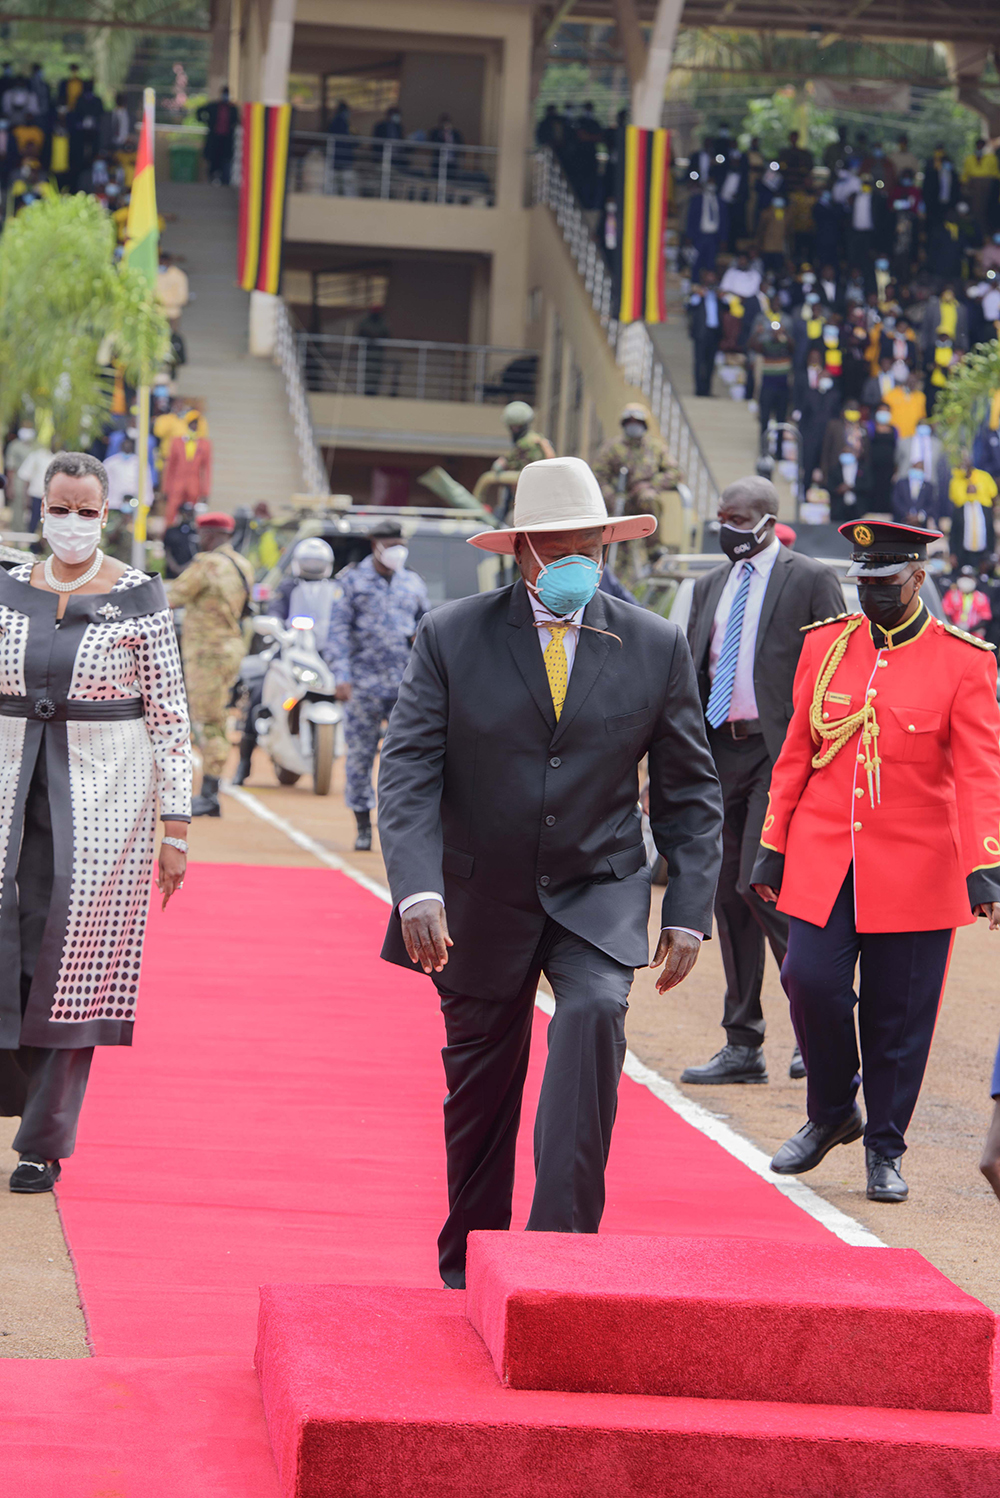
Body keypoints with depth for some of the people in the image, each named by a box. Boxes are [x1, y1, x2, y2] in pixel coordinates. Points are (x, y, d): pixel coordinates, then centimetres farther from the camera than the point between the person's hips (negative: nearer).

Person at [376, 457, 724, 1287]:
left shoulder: (656, 645, -2)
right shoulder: (452, 637, -6)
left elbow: (690, 789, 4)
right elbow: (408, 772, -12)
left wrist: (689, 911, -5)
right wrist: (417, 891, -26)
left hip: (600, 895, 0)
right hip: (482, 903, 0)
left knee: (595, 1012, -29)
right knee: (479, 1088, 11)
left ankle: (561, 1242, -26)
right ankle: (468, 1269, 32)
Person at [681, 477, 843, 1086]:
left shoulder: (812, 580, -2)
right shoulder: (710, 586, 17)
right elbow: (692, 676, 21)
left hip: (782, 751, -7)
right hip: (719, 752, 7)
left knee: (761, 885, -16)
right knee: (729, 897, 7)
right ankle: (743, 1047, 13)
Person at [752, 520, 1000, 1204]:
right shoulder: (824, 646, 6)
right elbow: (796, 755, 11)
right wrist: (774, 850, 9)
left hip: (916, 867, -2)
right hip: (823, 860, 2)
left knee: (899, 1012, 2)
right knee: (812, 981, -8)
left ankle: (885, 1151, 18)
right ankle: (833, 1113, 17)